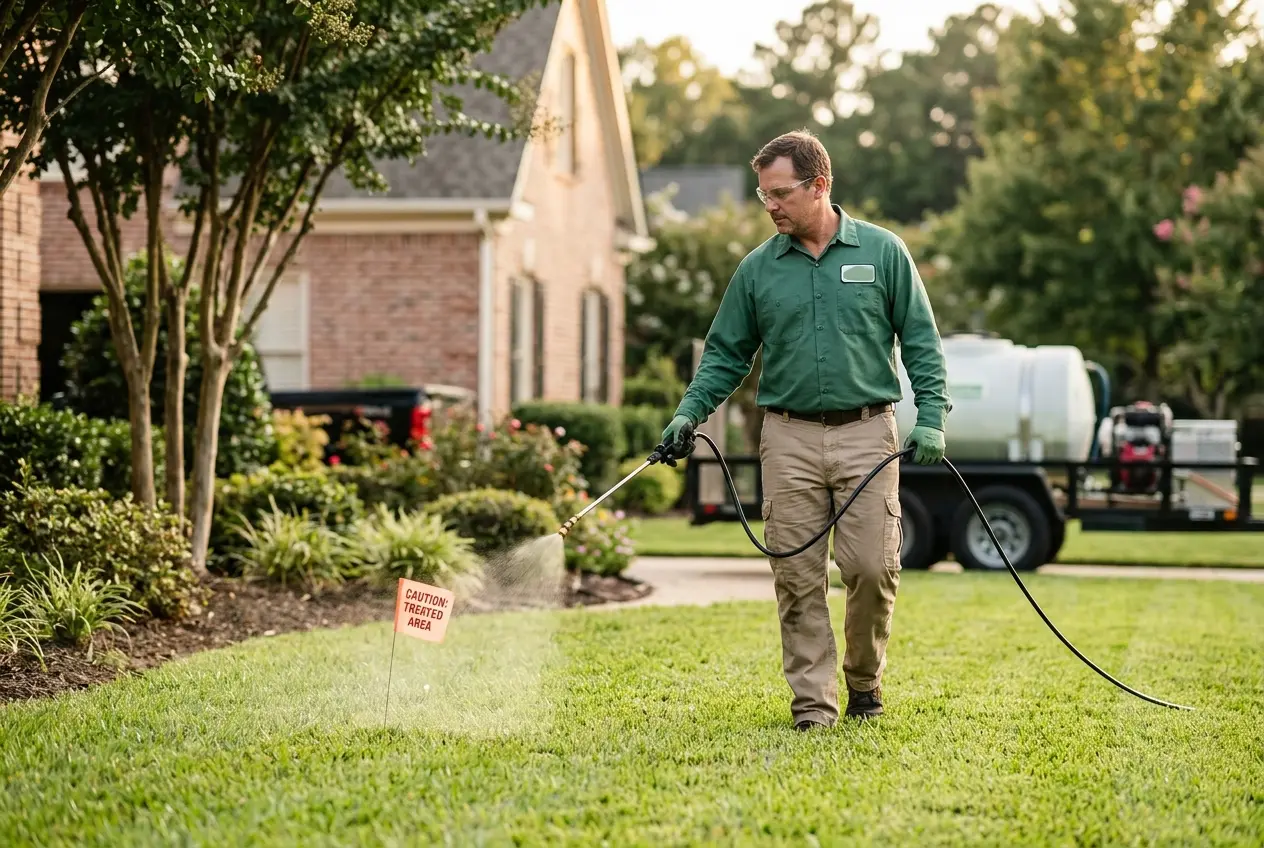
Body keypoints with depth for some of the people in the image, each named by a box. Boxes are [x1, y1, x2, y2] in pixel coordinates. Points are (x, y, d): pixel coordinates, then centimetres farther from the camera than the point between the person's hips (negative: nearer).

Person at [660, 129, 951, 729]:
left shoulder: (882, 252, 3)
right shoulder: (757, 269, 8)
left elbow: (920, 342, 5)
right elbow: (726, 354, 12)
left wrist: (931, 418, -4)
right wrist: (690, 411, -2)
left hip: (866, 433, -2)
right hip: (789, 438, 2)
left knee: (872, 567, -6)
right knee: (798, 576, 0)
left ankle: (865, 679, 18)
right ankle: (813, 701, 9)